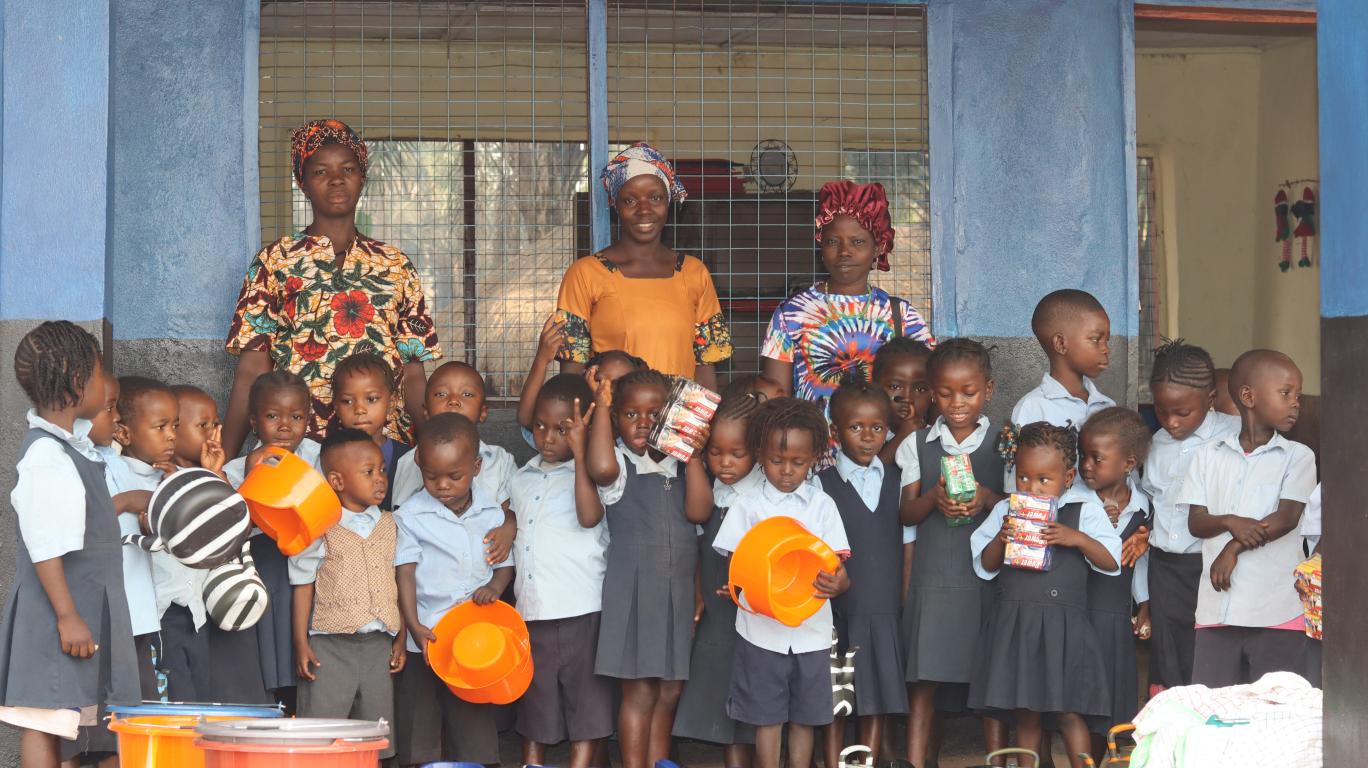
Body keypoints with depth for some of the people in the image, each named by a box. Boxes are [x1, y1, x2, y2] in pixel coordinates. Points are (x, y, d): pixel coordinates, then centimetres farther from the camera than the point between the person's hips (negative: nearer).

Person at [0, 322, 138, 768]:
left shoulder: (74, 440, 9)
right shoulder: (46, 458, -19)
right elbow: (45, 548, -22)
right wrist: (67, 616, -22)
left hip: (87, 605, 10)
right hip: (56, 613, -10)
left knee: (68, 721, 12)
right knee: (44, 722, -7)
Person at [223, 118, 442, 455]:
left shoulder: (394, 265, 14)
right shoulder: (275, 261, 7)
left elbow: (412, 375, 11)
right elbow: (251, 373, 2)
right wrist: (223, 461, -8)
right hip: (294, 443, -1)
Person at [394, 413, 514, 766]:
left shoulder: (492, 514, 3)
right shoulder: (411, 516, -3)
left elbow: (506, 563, 12)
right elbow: (405, 572, -7)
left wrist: (495, 586, -10)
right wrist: (413, 625, -16)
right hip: (425, 640, -1)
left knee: (476, 737, 5)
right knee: (418, 731, 4)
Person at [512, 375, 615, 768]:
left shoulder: (588, 472, -3)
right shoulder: (523, 478, 14)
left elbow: (589, 515, -23)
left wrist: (579, 452, -23)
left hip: (580, 612, -6)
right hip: (531, 613, 6)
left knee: (586, 710, -1)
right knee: (533, 710, 14)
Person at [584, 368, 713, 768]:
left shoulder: (680, 464, 8)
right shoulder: (619, 462, -6)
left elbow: (699, 511, -5)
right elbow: (601, 468, -31)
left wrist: (694, 458, -12)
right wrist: (601, 405, -23)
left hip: (678, 588, 5)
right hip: (633, 587, -5)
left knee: (669, 690, 11)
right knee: (639, 692, -2)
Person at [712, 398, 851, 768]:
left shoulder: (822, 505, 2)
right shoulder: (748, 505, 0)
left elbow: (839, 569, -3)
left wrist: (837, 582, -26)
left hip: (809, 630, 1)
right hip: (761, 630, -1)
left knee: (804, 717, 10)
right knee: (767, 717, 5)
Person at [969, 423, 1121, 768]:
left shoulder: (1084, 513, 0)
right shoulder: (1005, 512, 7)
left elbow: (1112, 561, -3)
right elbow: (985, 567, 10)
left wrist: (1077, 539, -17)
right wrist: (1000, 539, -9)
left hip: (1063, 627, -2)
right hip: (1014, 622, 3)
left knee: (1069, 712, 1)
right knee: (1025, 714, 9)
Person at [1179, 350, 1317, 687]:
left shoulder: (1297, 456, 4)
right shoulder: (1209, 456, 10)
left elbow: (1287, 518, -7)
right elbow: (1196, 522, 5)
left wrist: (1234, 548, -12)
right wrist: (1230, 523, -15)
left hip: (1277, 611, -2)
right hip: (1216, 608, 2)